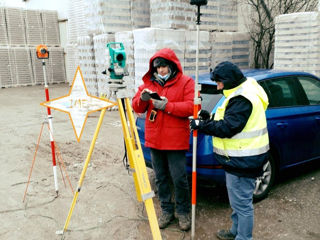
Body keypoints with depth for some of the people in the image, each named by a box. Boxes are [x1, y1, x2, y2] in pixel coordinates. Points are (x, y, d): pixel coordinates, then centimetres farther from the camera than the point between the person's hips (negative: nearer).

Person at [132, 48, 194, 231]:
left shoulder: (186, 82, -2)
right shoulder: (149, 82, 11)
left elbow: (191, 107, -13)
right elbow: (137, 108, 9)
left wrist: (167, 106, -21)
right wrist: (142, 99, -13)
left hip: (175, 140, -4)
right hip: (154, 140, 5)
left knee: (179, 178, -1)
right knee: (161, 178, 13)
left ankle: (183, 211, 22)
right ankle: (167, 211, 29)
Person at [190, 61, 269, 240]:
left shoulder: (243, 99, -22)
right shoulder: (241, 93, 11)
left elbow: (227, 127, -25)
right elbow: (229, 120, 17)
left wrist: (201, 125, -16)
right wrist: (211, 118, 4)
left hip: (242, 162, -11)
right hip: (240, 159, 11)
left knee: (242, 203, 2)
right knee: (238, 200, 24)